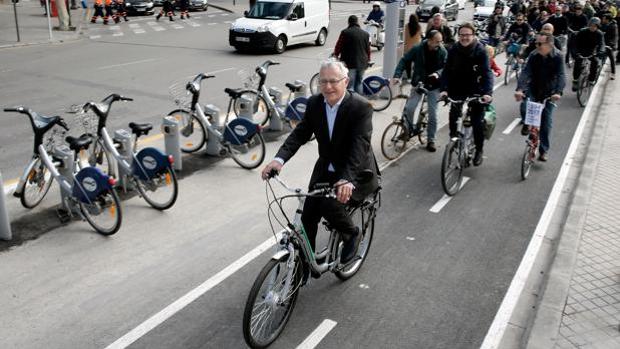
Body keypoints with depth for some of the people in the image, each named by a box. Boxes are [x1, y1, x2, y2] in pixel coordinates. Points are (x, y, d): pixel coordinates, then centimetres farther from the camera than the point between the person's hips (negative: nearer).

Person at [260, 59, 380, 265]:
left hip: (356, 174, -5)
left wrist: (347, 180, -46)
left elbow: (360, 146, -31)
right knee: (308, 217, 1)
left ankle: (352, 235, 5)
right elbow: (299, 133, -9)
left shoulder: (361, 107, -21)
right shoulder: (314, 104, -4)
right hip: (325, 170, 6)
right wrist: (280, 159, -27)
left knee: (330, 204, -27)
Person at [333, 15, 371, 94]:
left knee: (349, 85, -4)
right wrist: (368, 60, 28)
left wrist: (336, 54, 18)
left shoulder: (345, 32, -6)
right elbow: (368, 49, 15)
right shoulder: (365, 34, 9)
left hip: (350, 63, -5)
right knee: (359, 83, 17)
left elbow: (339, 45, 0)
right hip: (362, 63, 5)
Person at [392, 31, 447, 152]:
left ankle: (431, 140, 16)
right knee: (408, 109, -12)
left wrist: (438, 73, -27)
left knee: (433, 115, 2)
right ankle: (411, 129, 17)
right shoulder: (417, 49, -12)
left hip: (434, 86, 0)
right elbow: (404, 61, -8)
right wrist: (397, 75, -19)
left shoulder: (443, 52, -8)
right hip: (418, 83, 0)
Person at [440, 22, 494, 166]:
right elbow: (447, 70, -11)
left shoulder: (480, 51, -14)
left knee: (477, 121, -5)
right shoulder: (453, 50, -7)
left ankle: (479, 151, 13)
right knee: (453, 116, -8)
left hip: (476, 90, -2)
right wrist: (444, 89, -26)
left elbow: (487, 72, -21)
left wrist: (488, 92, -35)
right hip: (457, 88, 2)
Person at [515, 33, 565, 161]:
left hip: (549, 92, -2)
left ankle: (544, 150, 11)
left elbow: (561, 75, -25)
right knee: (524, 106, -26)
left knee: (546, 122, -2)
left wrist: (558, 92, -42)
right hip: (533, 89, 2)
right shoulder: (534, 55, -12)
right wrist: (519, 89, -37)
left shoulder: (557, 57, -17)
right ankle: (527, 124, 9)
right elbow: (525, 72, -21)